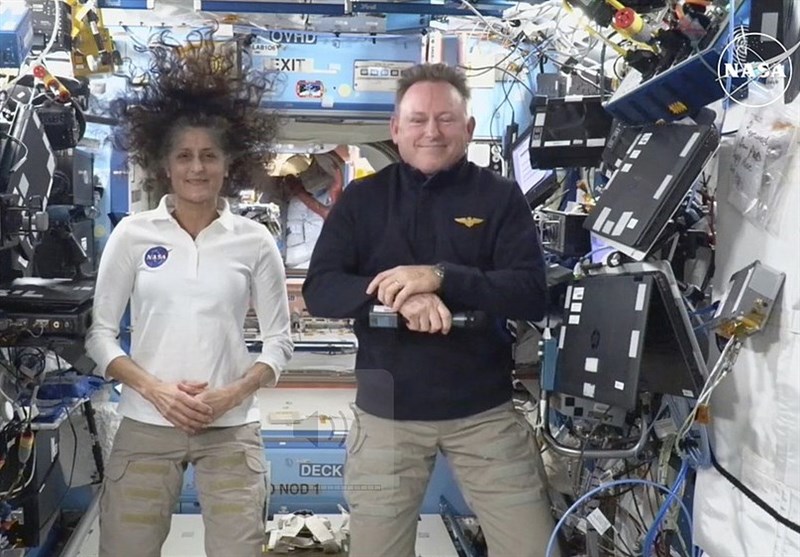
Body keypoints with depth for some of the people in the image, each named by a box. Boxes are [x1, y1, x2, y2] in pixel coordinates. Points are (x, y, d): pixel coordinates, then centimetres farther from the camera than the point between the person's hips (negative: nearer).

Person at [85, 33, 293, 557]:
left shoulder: (254, 240, 1)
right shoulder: (133, 233, 1)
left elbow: (279, 340, 4)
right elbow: (99, 331, 3)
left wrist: (231, 395, -11)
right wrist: (154, 389, -12)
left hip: (232, 430, 0)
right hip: (145, 427, 0)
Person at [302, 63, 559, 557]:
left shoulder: (501, 196, 0)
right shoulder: (362, 199, 3)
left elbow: (532, 294, -10)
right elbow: (319, 290, -6)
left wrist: (442, 276, -24)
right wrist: (399, 295, -24)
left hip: (485, 410, 0)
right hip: (387, 412, 1)